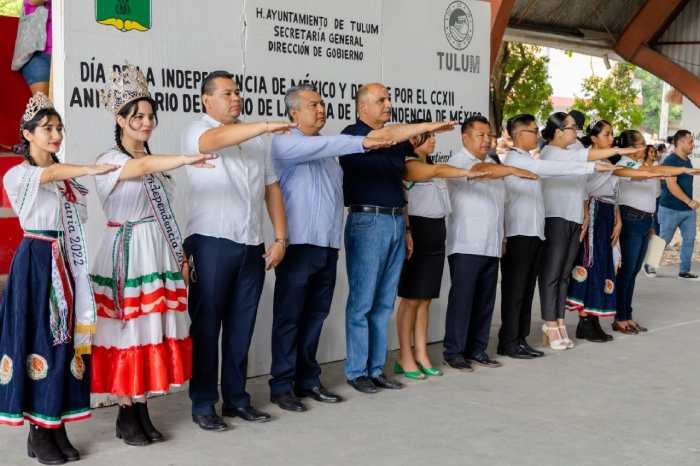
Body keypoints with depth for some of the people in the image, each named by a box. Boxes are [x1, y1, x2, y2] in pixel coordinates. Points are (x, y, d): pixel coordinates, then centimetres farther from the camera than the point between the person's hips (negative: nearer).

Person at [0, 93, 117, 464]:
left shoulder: (68, 177, 16)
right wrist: (91, 169, -44)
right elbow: (49, 173, -28)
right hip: (36, 262, -6)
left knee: (67, 339, 5)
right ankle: (38, 433, 4)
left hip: (68, 263, 6)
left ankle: (58, 427, 12)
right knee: (40, 340, -5)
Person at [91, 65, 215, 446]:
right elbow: (142, 166, -30)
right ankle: (126, 416, 7)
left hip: (159, 254, 7)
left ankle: (142, 411, 14)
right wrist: (189, 159, -44)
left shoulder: (155, 163, 15)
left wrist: (180, 255, 11)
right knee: (127, 333, -3)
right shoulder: (110, 161, -7)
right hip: (127, 254, -6)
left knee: (153, 330, 6)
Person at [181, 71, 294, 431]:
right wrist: (267, 126, -32)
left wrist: (280, 239, 8)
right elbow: (216, 138, -25)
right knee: (206, 326, 1)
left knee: (241, 328, 10)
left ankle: (236, 398, 20)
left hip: (252, 247, 5)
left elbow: (272, 188, 15)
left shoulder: (256, 139, 16)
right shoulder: (197, 131, -1)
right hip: (211, 243, -5)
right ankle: (203, 404, 8)